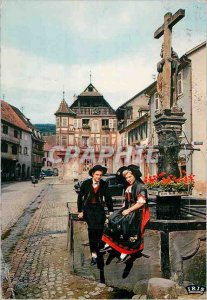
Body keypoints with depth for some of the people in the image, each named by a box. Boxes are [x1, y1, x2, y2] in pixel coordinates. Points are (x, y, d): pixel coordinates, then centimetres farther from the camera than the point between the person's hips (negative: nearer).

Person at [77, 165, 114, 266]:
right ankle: (93, 254, -21)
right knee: (92, 226, -24)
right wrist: (80, 211, 4)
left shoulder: (104, 184, 2)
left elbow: (108, 198, 10)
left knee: (100, 226, -22)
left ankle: (99, 247, -2)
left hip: (99, 207, 2)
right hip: (88, 207, -2)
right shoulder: (86, 183, -2)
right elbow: (80, 197, 6)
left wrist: (111, 211, 6)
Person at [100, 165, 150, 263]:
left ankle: (126, 252, -14)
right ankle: (109, 244, -1)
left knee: (123, 224, -23)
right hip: (128, 209, 8)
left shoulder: (140, 186, -10)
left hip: (137, 211, -8)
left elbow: (141, 203, -17)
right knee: (112, 220, -6)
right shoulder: (129, 187, 15)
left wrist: (128, 210, -16)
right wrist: (123, 209, 7)